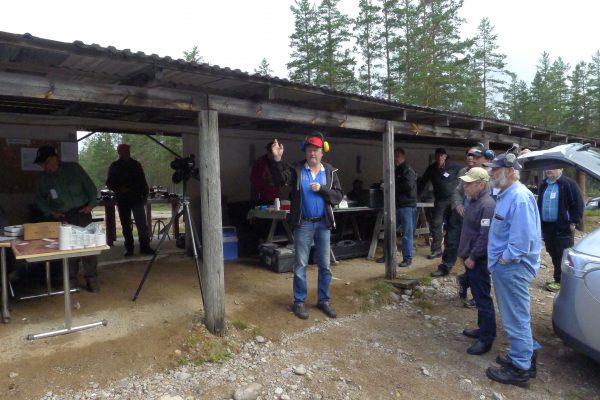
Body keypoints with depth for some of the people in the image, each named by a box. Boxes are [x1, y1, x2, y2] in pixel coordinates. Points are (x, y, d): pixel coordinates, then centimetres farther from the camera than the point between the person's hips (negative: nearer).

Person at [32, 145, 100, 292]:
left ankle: (92, 278, 3)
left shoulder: (74, 168, 2)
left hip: (82, 212, -2)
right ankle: (71, 280, 10)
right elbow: (38, 199, 12)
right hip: (62, 217, 2)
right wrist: (50, 212, -3)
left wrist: (91, 203, -8)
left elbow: (90, 186, 4)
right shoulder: (43, 178, 7)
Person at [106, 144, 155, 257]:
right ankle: (129, 248, 11)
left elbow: (142, 181, 12)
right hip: (122, 200, 0)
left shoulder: (135, 164, 9)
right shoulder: (114, 166, 5)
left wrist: (145, 194, 4)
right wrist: (119, 189, -12)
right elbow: (109, 183, 6)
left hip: (137, 198, 0)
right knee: (126, 225, 4)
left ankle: (145, 246, 0)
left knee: (142, 223, -5)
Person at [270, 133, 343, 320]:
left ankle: (323, 301, 25)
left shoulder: (330, 171, 4)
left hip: (323, 223, 2)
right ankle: (299, 302, 18)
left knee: (325, 265, 10)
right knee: (300, 265, 5)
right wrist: (277, 159, -33)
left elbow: (338, 196, -1)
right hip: (303, 224, -2)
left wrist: (321, 189, -16)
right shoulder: (296, 169, -2)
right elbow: (280, 180, -19)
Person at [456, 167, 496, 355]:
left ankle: (486, 338, 6)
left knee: (483, 298, -2)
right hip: (471, 258, 10)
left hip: (479, 260, -10)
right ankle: (483, 328, 32)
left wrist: (472, 257, -19)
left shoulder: (487, 205, -19)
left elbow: (485, 235, -24)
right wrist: (465, 254, 18)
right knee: (478, 296, 19)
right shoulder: (473, 201, 12)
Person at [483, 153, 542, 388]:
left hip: (512, 267, -10)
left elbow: (523, 238, -27)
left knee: (516, 318, 2)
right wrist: (498, 260, 14)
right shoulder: (506, 195, 12)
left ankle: (520, 369, 15)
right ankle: (526, 354, 36)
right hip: (505, 265, 10)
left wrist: (504, 259, -18)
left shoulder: (519, 197, -21)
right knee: (514, 316, 21)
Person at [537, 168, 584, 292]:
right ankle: (559, 279, 23)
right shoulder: (544, 185, 14)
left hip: (563, 227, -7)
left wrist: (574, 222, -13)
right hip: (547, 226, 7)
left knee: (563, 256, 0)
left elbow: (578, 204, -11)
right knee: (554, 255, 13)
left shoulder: (569, 184, -9)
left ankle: (561, 281, 7)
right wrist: (539, 221, 17)